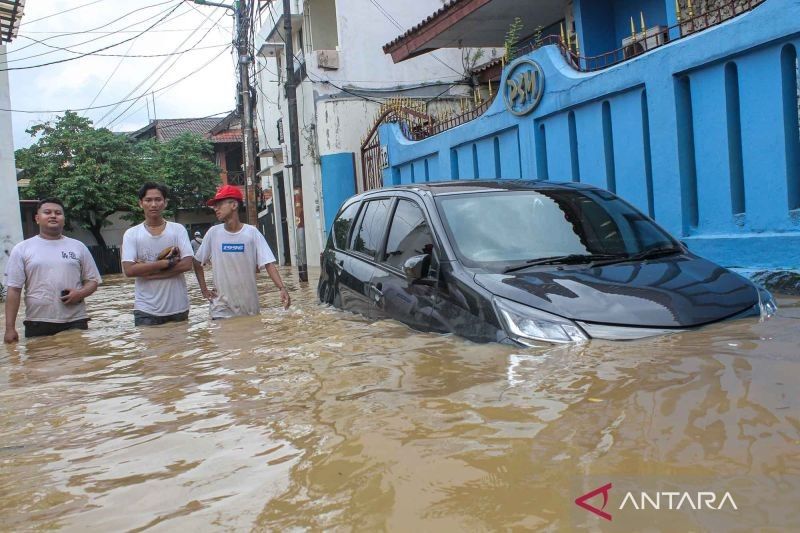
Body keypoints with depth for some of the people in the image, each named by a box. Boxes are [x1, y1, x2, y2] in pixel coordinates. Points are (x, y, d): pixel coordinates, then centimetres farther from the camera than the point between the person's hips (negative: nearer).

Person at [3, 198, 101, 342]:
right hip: (38, 324, -1)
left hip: (75, 322, 1)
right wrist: (10, 328, -4)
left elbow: (93, 281, 11)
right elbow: (14, 289, 2)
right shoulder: (22, 249, 5)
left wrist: (80, 293, -12)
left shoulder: (78, 247, 9)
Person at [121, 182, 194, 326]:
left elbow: (187, 264, -9)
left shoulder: (178, 229, 1)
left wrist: (147, 271, -13)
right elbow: (129, 270, -10)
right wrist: (167, 262, -15)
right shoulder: (131, 234, 1)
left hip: (178, 308, 1)